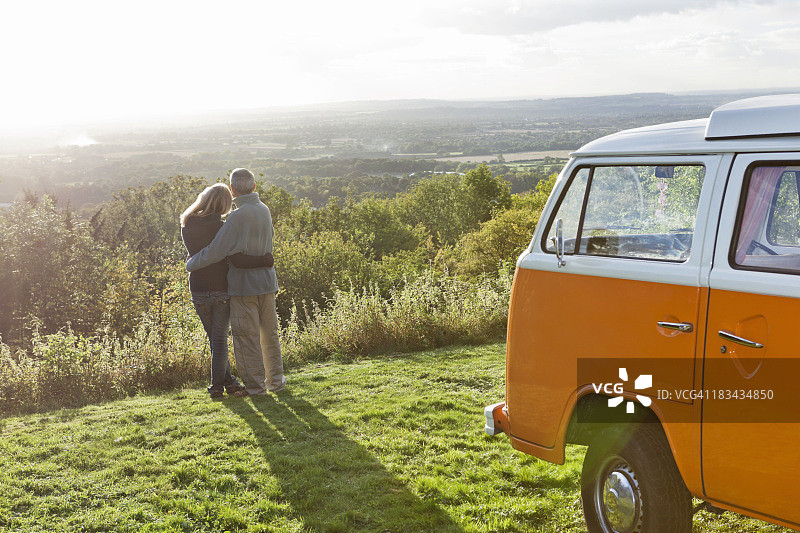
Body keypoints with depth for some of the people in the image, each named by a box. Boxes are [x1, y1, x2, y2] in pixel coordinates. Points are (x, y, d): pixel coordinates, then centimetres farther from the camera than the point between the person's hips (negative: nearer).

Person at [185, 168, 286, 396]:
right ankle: (276, 380, 24)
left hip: (244, 284, -7)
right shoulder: (264, 210, 4)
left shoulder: (237, 216, -19)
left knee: (246, 336, 2)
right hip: (267, 282, 7)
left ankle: (255, 386, 7)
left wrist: (191, 264, -2)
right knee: (269, 333, 16)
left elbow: (216, 251, -17)